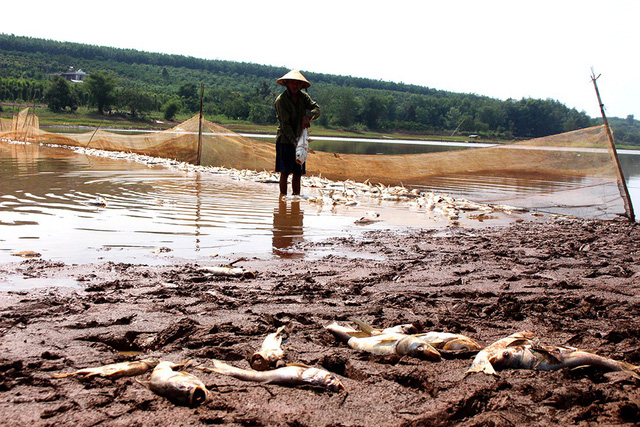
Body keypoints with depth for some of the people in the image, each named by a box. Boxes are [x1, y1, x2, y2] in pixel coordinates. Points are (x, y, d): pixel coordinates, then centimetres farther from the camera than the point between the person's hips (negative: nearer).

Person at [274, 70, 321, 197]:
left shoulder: (303, 96, 6)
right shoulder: (281, 100, -12)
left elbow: (316, 108, -3)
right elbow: (285, 124, -18)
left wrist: (308, 117, -25)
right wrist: (294, 141, -27)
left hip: (299, 139, 6)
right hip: (285, 140, -5)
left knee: (298, 172, 8)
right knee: (285, 172, -8)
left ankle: (296, 196, 16)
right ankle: (283, 197, -3)